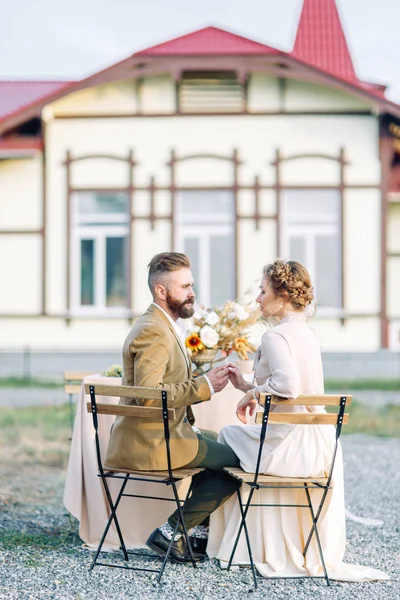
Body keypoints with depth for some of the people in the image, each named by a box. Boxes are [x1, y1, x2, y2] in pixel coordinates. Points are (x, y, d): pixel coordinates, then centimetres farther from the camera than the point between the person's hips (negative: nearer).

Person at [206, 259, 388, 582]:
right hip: (321, 443, 8)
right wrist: (248, 386, 19)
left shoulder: (275, 337, -16)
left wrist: (253, 393, -14)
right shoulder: (308, 334, 12)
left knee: (229, 435, 18)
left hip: (290, 446, -8)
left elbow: (287, 385, -32)